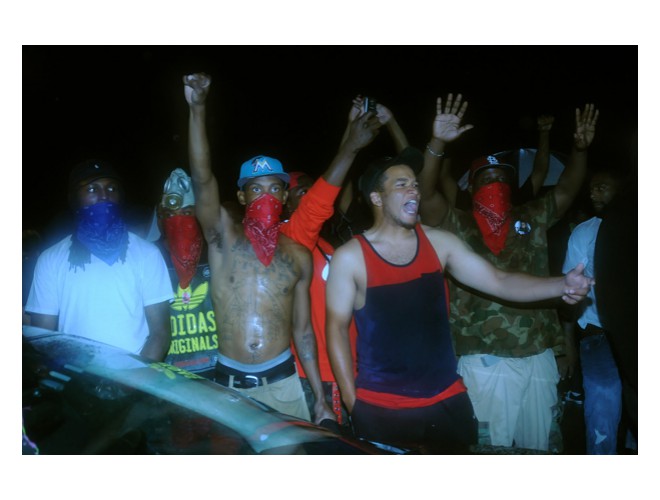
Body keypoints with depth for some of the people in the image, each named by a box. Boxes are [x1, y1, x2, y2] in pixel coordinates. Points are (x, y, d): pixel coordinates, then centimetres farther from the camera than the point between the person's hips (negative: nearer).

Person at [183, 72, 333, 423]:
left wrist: (320, 397, 6)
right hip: (228, 383, -1)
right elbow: (202, 180, -18)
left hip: (283, 383, 2)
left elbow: (303, 331, 8)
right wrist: (197, 108, -28)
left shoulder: (299, 257, 4)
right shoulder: (223, 237, -1)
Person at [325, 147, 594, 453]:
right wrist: (351, 401, -6)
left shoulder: (438, 242, 1)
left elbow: (498, 282, -1)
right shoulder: (349, 257, -8)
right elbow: (337, 328, -4)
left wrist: (561, 285, -16)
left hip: (446, 401, 3)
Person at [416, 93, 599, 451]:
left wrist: (580, 149, -7)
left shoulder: (531, 219, 12)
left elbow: (566, 190, 10)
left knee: (541, 445, 15)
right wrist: (437, 144, -25)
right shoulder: (457, 225, 0)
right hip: (484, 359, -4)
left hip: (538, 355, 4)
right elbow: (427, 196, -13)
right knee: (491, 448, 5)